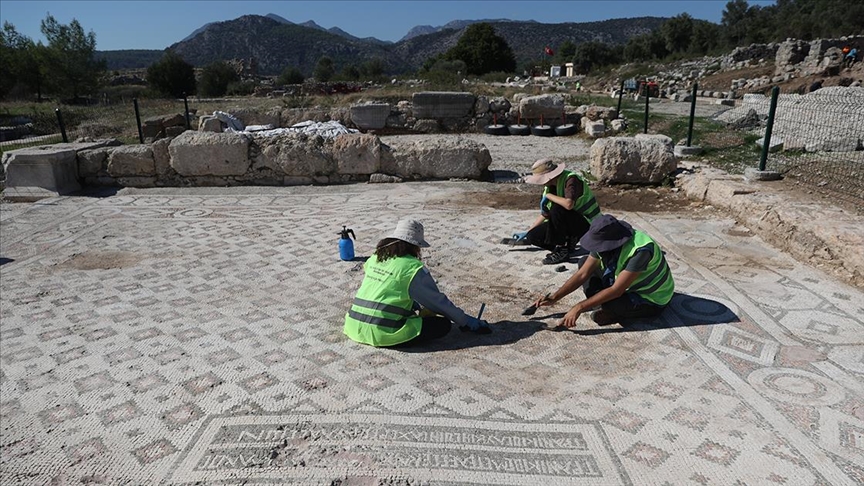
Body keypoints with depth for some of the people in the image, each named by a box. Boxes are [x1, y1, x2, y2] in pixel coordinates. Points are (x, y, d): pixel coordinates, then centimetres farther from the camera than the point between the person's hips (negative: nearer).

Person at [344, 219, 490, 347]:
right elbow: (438, 301, 0)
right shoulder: (414, 268, -8)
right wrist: (468, 322, 11)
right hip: (383, 333, -8)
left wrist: (419, 308, 34)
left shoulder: (375, 258, 12)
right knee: (443, 324, 0)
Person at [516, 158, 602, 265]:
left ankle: (562, 251, -20)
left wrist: (548, 196, -25)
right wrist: (527, 232, 12)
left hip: (586, 224, -7)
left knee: (557, 209, -33)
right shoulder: (550, 187, 1)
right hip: (570, 224, 8)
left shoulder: (571, 179, -23)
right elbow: (545, 214, 11)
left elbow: (568, 204, -42)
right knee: (533, 236, -6)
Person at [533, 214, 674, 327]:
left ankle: (618, 312, -2)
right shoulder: (604, 242, -16)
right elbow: (582, 274, -11)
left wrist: (579, 308, -34)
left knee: (610, 304, -35)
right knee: (585, 262, -2)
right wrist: (554, 298, -17)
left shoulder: (640, 250, -37)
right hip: (633, 287, 7)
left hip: (653, 300, -7)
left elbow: (616, 290, -35)